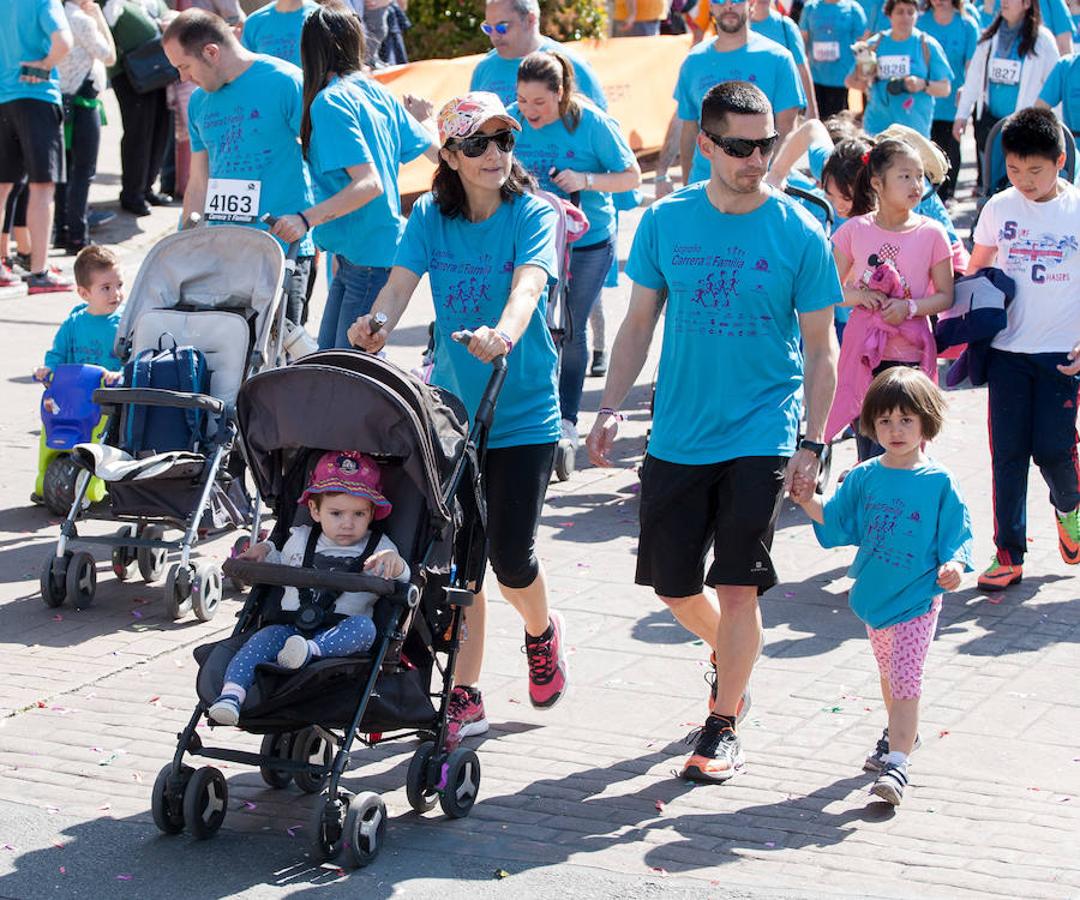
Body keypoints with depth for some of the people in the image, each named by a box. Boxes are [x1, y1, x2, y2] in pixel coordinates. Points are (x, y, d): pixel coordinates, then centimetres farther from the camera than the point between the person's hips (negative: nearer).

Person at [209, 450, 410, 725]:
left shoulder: (378, 548, 10)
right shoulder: (300, 540, 18)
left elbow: (403, 580, -2)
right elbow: (283, 570, 37)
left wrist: (395, 564, -23)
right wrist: (266, 551, 18)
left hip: (341, 630, -2)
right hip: (291, 627, 2)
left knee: (364, 626, -34)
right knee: (262, 639, -27)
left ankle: (311, 650, -53)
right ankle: (231, 694, -42)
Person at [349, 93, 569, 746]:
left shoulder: (533, 215, -9)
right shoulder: (431, 216, 1)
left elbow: (529, 282, -27)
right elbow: (401, 281, -12)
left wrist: (505, 333, -49)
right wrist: (376, 326, -35)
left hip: (523, 414, -3)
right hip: (452, 409, 3)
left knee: (510, 556, -4)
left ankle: (543, 632, 31)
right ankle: (465, 698, 12)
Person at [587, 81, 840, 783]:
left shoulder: (800, 233, -6)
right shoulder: (666, 222, 0)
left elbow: (821, 350, -2)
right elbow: (640, 322, 9)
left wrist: (812, 442, -7)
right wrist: (611, 408, 1)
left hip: (762, 434, -3)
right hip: (678, 434, 3)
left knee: (737, 584, -6)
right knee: (671, 581, 9)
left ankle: (724, 726, 10)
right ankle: (733, 656, 40)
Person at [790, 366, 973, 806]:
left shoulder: (939, 482, -9)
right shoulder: (863, 478, 1)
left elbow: (957, 535, -6)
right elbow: (836, 524, 8)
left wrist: (954, 565, -24)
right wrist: (809, 503, -8)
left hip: (918, 598, -5)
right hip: (874, 595, 5)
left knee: (904, 679, -13)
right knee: (889, 674, 22)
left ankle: (896, 761, -16)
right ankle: (902, 732, 44)